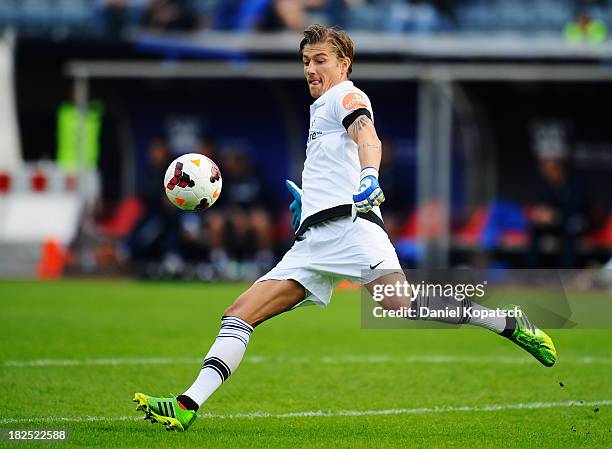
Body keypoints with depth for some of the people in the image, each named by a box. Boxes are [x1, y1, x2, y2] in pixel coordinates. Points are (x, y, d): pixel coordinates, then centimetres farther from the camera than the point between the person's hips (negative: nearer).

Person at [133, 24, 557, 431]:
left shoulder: (346, 96, 7)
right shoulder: (321, 110, 33)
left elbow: (367, 138, -16)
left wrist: (370, 177, -36)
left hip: (348, 224, -9)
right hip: (312, 242, 9)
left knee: (402, 304, -30)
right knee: (240, 313, -4)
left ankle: (511, 325, -21)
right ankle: (188, 407, -13)